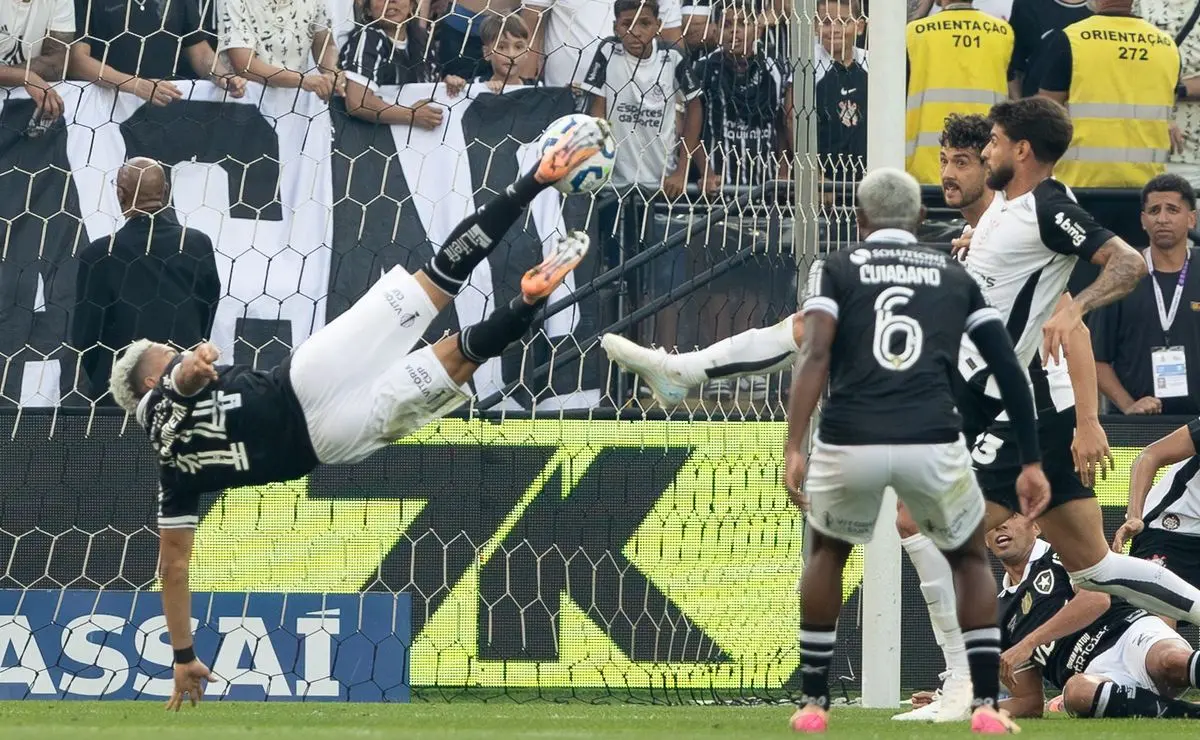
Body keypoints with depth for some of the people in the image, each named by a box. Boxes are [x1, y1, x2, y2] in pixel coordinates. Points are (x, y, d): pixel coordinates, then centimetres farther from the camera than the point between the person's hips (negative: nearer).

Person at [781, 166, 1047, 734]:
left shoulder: (837, 268, 14)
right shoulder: (954, 276, 21)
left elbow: (815, 355, -4)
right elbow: (1009, 371, 14)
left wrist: (793, 448, -12)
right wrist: (1031, 463, 19)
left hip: (850, 443, -1)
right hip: (933, 444, 1)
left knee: (826, 553, 31)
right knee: (969, 558, 27)